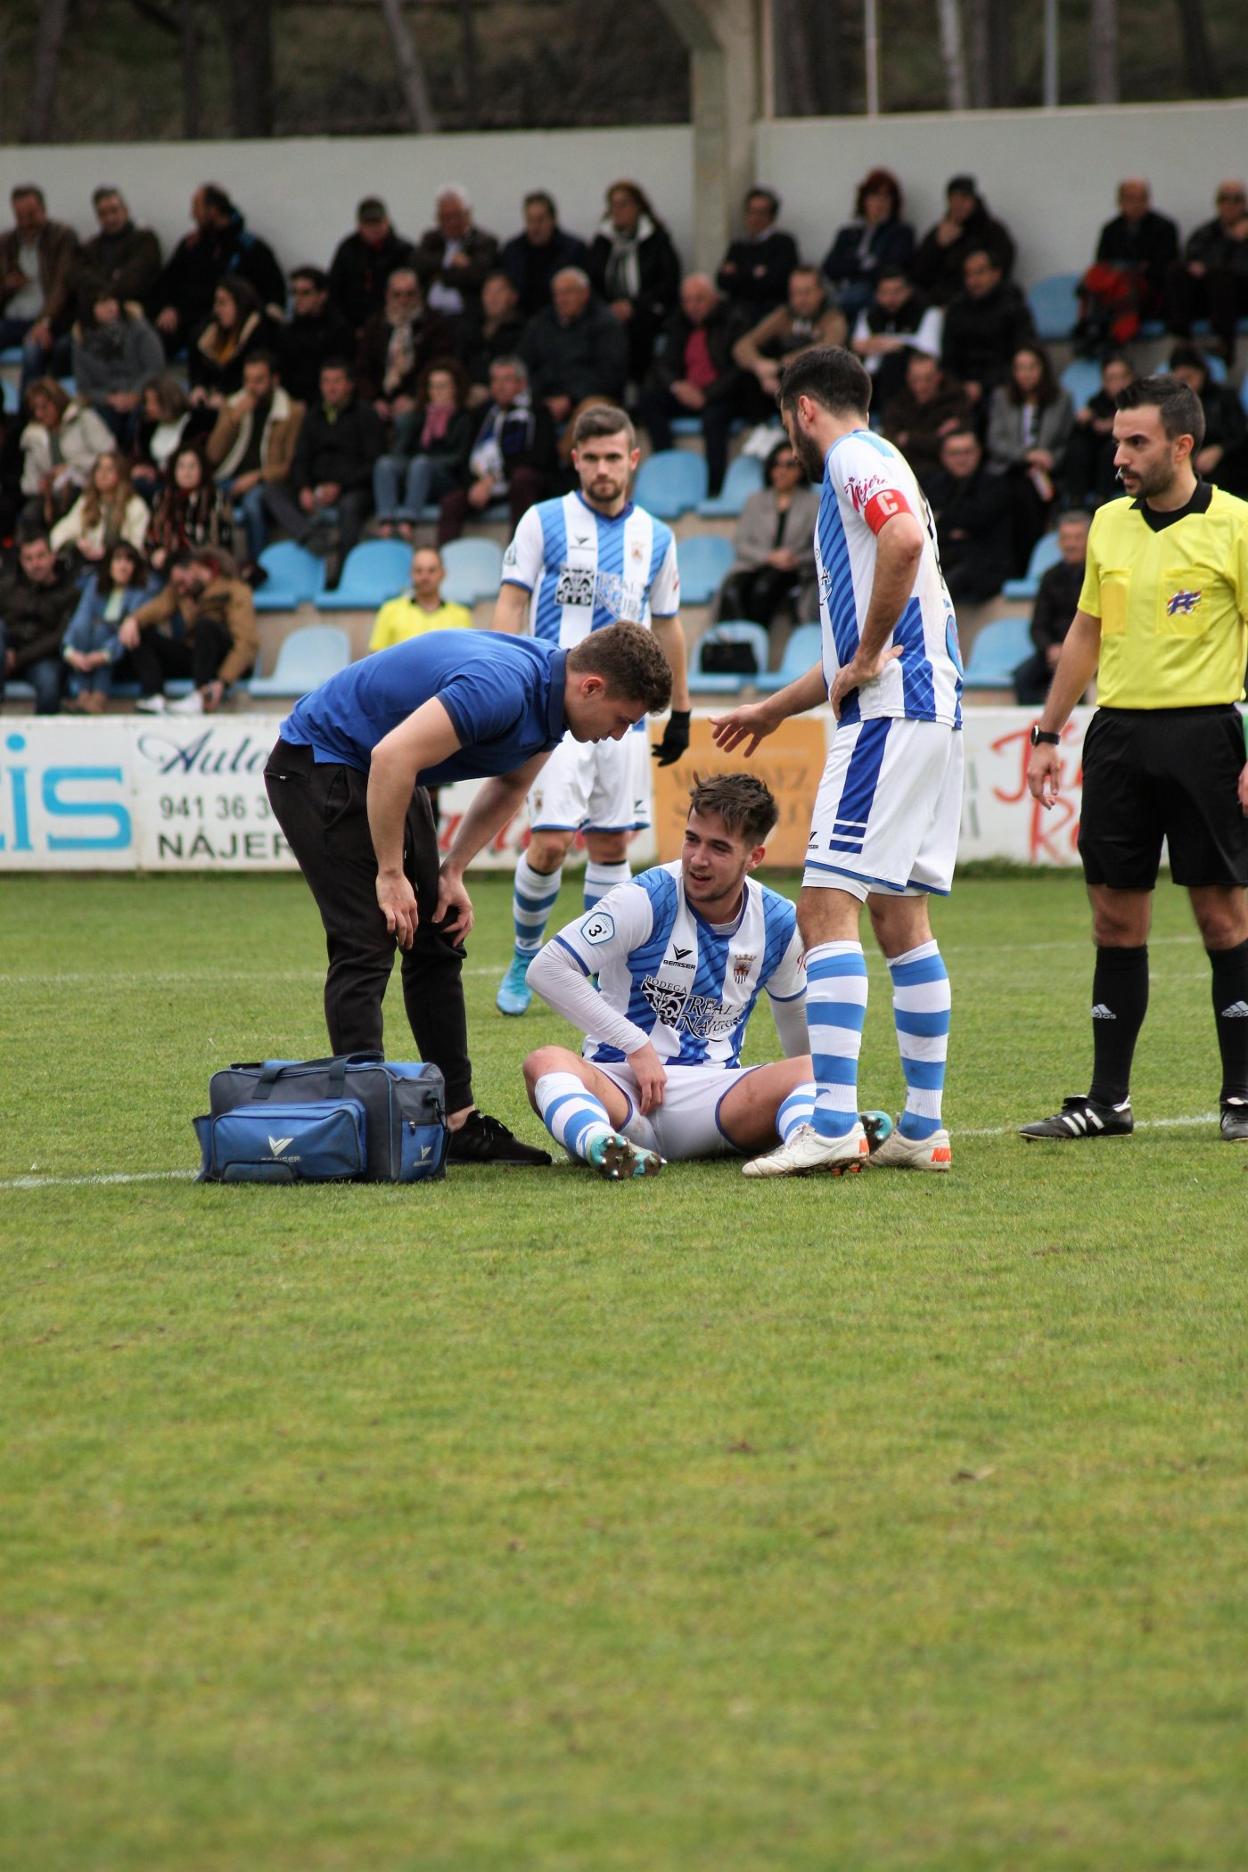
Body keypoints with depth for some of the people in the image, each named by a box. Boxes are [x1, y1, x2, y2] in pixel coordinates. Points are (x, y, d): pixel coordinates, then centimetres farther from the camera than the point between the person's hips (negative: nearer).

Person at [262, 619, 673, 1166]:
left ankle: (457, 1121, 11)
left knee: (437, 946, 8)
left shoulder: (548, 694, -1)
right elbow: (392, 757, -35)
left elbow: (509, 786, 17)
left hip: (386, 782, 10)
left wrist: (451, 873, 7)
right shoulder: (502, 688, -32)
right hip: (317, 764, -10)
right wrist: (390, 874, -25)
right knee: (366, 945, -14)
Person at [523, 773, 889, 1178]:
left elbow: (794, 1012, 26)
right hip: (621, 1083, -3)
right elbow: (547, 968, -11)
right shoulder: (647, 900, -7)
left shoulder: (778, 924, 6)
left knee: (812, 1069, -23)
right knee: (547, 1062, -35)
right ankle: (597, 1141, -69)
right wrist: (637, 1046, -12)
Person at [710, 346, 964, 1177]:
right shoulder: (868, 465, 26)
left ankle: (834, 1124, -22)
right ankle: (924, 1126, 12)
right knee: (900, 918, 11)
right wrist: (774, 709, 40)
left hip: (892, 712, -10)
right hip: (930, 711, 10)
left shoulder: (855, 458, -5)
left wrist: (871, 655, -18)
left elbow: (906, 540, -27)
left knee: (828, 909, -14)